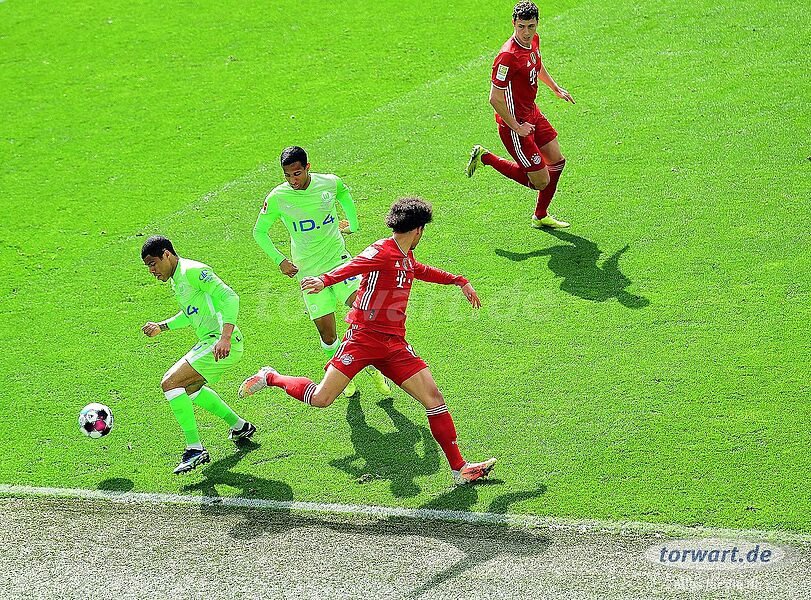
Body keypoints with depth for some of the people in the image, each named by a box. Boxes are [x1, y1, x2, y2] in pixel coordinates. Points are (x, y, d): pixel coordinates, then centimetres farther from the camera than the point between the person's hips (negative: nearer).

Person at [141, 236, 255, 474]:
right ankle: (239, 426, 39)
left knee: (170, 383, -17)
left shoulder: (193, 271, -14)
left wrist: (225, 337, -33)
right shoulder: (176, 280, 17)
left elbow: (230, 297, -23)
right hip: (209, 342, 11)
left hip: (224, 344, -11)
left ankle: (195, 450, -15)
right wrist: (161, 326, 20)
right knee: (188, 388, 29)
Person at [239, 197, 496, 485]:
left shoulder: (406, 257, 17)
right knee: (320, 399, -10)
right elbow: (353, 266, -32)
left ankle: (460, 468, 1)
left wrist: (460, 281, 47)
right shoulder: (382, 251, -11)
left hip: (394, 343, 8)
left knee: (433, 396, -4)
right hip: (363, 337, -8)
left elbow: (423, 271, 42)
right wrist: (324, 280, -50)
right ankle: (270, 377, 18)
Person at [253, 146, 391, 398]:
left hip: (338, 258, 1)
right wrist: (279, 260, -1)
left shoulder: (330, 183, -5)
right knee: (327, 333, -3)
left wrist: (353, 224, 24)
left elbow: (344, 193, 22)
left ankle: (373, 366, 3)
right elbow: (259, 231, 6)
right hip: (308, 270, -1)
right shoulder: (277, 198, -9)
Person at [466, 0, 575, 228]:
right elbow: (495, 99, -26)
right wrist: (516, 127, -20)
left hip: (532, 113, 9)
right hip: (514, 124, -9)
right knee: (541, 182, -3)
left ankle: (541, 217, 36)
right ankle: (485, 157, 10)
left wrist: (555, 88, 25)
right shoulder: (508, 56, -29)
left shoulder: (533, 40, -1)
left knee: (557, 162, 17)